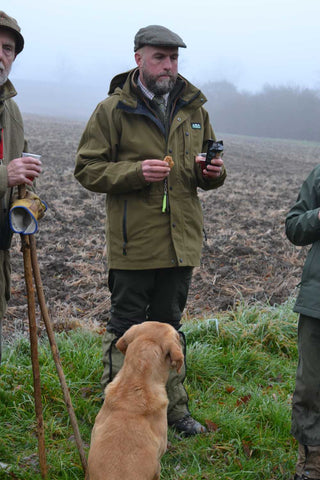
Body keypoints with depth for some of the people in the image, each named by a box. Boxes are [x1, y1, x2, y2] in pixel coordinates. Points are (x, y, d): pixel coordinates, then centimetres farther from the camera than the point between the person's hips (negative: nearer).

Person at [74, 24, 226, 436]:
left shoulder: (193, 109, 10)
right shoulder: (113, 110, -5)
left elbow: (207, 171, 20)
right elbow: (86, 169, -7)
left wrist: (212, 173, -5)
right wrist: (136, 172, -21)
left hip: (180, 241, 5)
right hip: (133, 242, -5)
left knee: (169, 325, 17)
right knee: (126, 326, 5)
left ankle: (173, 407, 30)